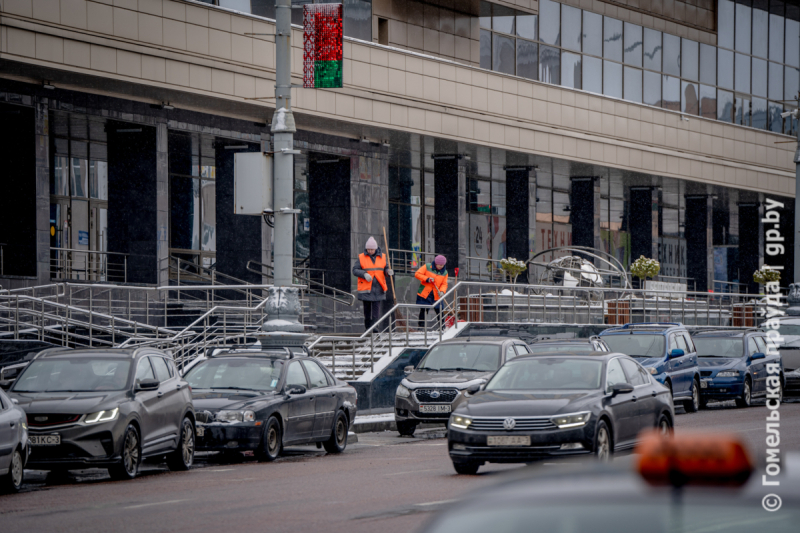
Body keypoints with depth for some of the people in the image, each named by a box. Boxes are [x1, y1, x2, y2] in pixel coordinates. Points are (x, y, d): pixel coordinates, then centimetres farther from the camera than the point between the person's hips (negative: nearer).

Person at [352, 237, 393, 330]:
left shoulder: (382, 257, 9)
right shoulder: (361, 257, 2)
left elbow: (385, 269, 13)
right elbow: (355, 270, -1)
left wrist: (388, 271, -11)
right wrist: (364, 274, -18)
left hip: (378, 289, 1)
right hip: (366, 289, -1)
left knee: (376, 312, -9)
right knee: (367, 310, 6)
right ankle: (367, 329, 17)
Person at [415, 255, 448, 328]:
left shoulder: (444, 272, 7)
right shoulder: (427, 267, -2)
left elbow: (444, 284, 4)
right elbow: (417, 274, -6)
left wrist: (442, 291, -17)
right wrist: (427, 279, -19)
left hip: (436, 295, 2)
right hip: (424, 294, -2)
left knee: (439, 311, -3)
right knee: (423, 310, 1)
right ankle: (421, 326, 12)